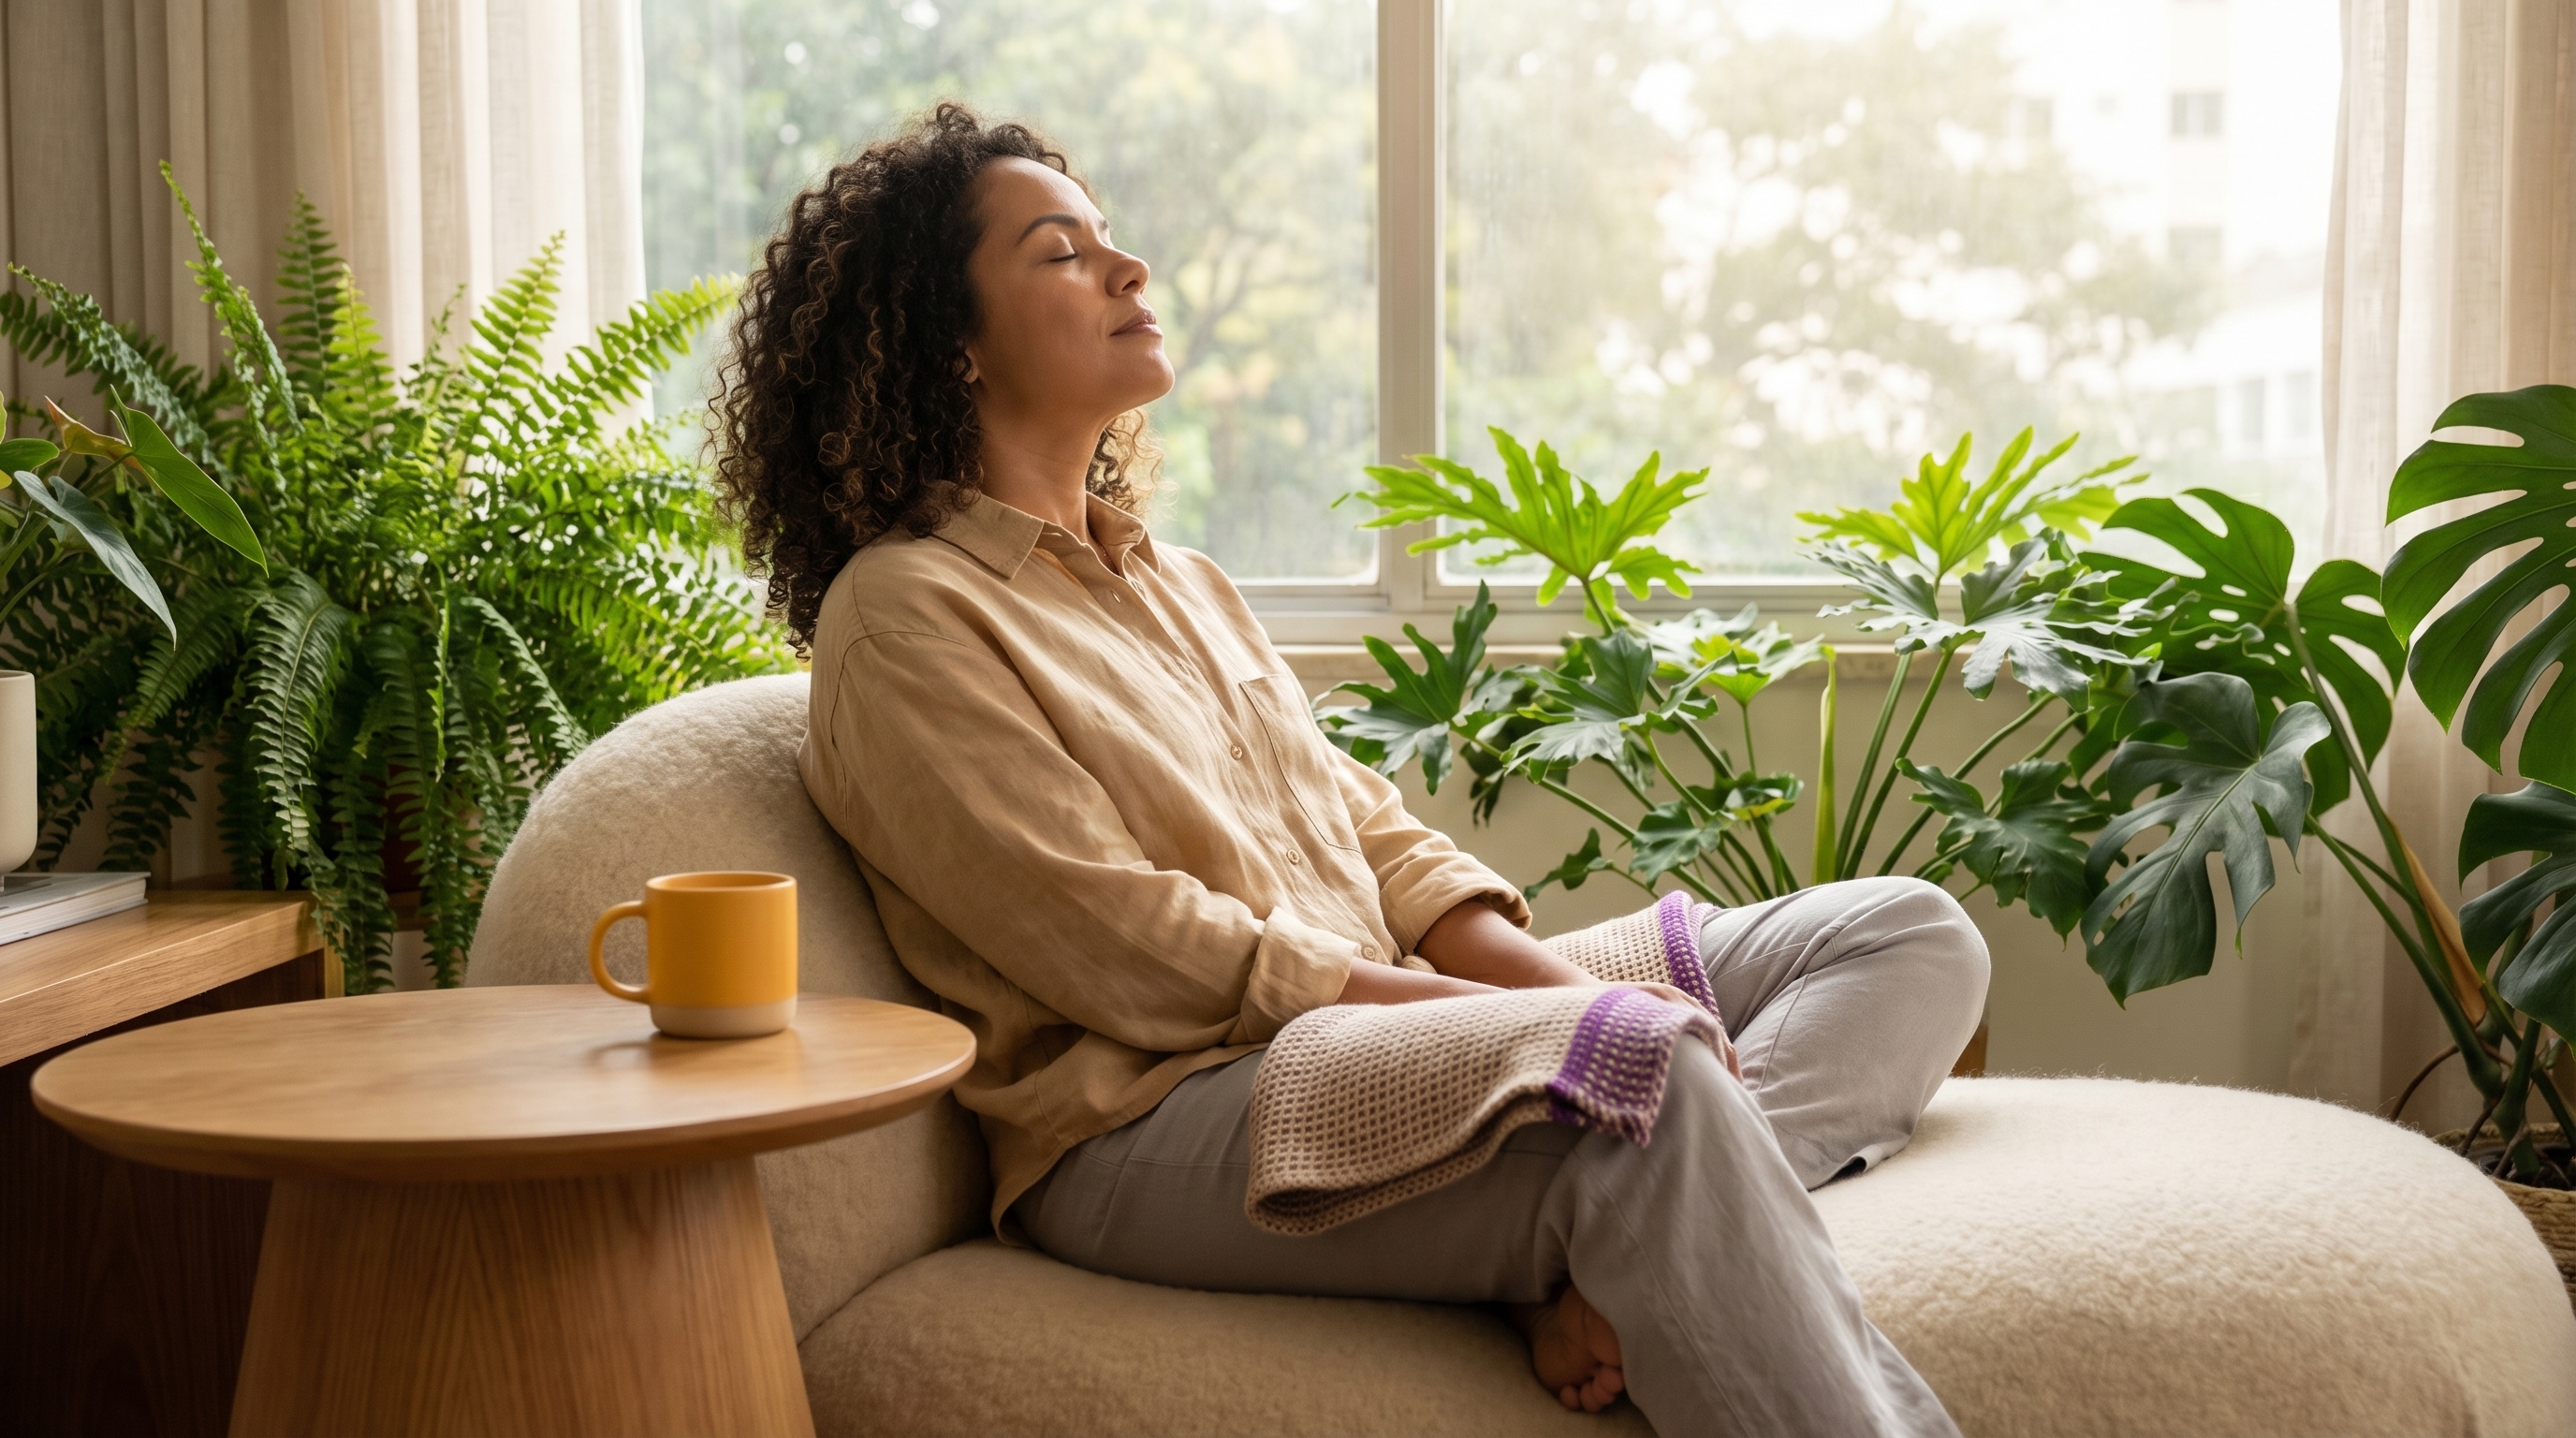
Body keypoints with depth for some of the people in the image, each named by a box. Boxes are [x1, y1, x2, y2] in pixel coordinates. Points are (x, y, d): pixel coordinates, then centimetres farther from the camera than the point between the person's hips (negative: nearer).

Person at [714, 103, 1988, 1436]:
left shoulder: (1179, 580, 23)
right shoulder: (903, 615, -4)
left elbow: (1376, 839, 17)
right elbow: (1128, 949, -14)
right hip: (1154, 1116, -9)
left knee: (1908, 933, -1)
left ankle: (1628, 1243, -27)